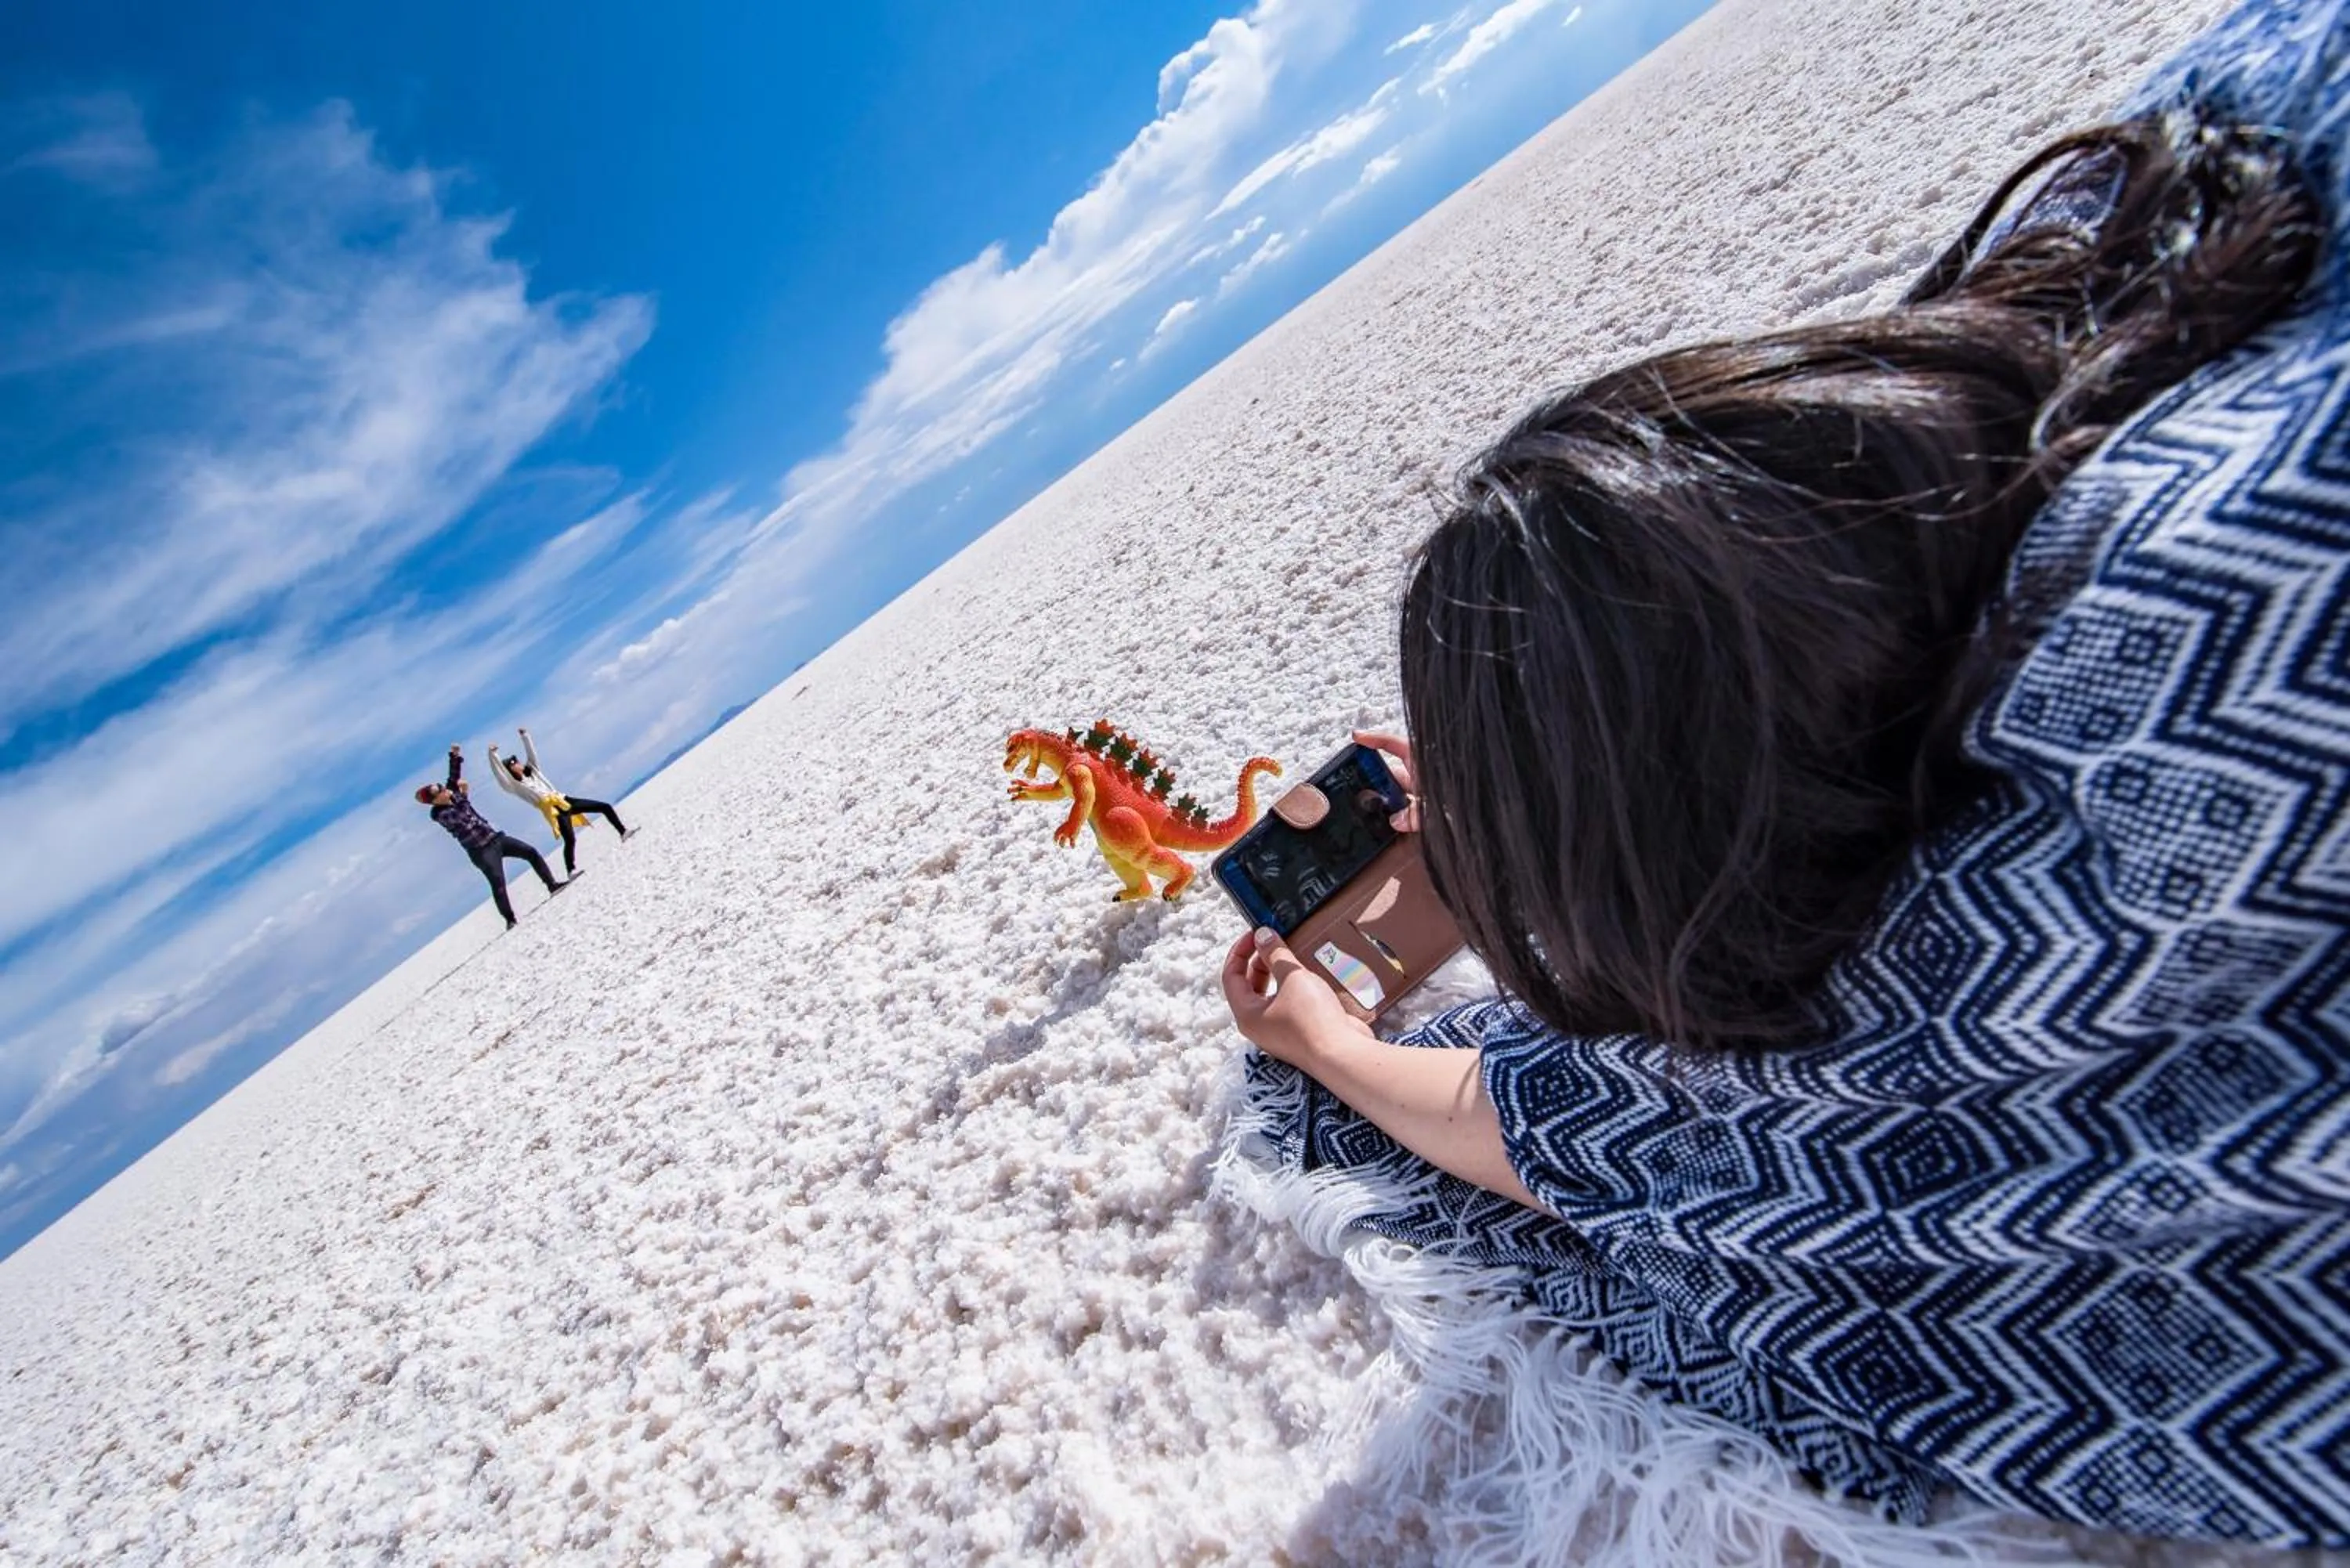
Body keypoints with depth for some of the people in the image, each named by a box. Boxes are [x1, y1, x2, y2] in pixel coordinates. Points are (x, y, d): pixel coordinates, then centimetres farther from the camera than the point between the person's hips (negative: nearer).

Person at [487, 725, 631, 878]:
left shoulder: (533, 771, 23)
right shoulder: (514, 786, 5)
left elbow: (531, 753, 24)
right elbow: (498, 773, -8)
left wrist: (525, 736, 19)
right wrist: (493, 755, -16)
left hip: (565, 801, 8)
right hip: (554, 810, -8)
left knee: (604, 807, 5)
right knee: (570, 840, -27)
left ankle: (623, 832, 16)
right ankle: (571, 870, -23)